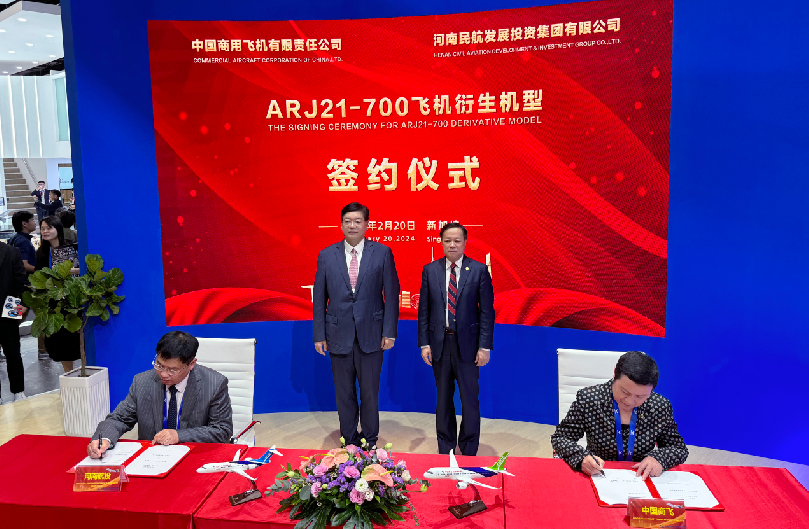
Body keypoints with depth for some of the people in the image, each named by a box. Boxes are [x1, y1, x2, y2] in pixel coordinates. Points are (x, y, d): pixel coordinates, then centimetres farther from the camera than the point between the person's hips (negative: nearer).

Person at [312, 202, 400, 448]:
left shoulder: (382, 253, 0)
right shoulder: (326, 256, 4)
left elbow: (391, 294, 0)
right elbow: (319, 298, 5)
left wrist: (389, 331, -5)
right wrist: (319, 335, 1)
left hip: (371, 335, -1)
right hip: (339, 335, 1)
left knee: (370, 392, 7)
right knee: (344, 393, 10)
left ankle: (370, 440, 24)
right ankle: (348, 441, 25)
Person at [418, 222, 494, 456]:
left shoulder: (479, 270, -1)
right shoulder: (429, 270, 5)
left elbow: (487, 311, -2)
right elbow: (424, 310, 7)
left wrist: (485, 347, -7)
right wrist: (424, 343, 0)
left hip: (467, 344, -2)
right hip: (439, 343, 2)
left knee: (469, 399, 3)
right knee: (443, 398, 12)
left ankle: (469, 451, 19)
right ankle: (445, 449, 25)